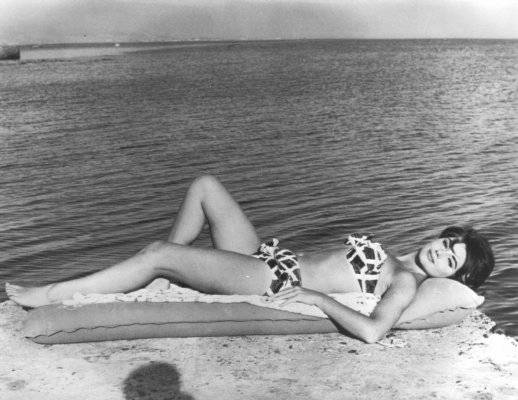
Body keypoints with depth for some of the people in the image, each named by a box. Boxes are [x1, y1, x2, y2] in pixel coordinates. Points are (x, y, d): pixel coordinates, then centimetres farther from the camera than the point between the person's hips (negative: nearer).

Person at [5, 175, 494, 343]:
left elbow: (372, 330, -27)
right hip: (271, 257, 9)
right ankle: (163, 275, 14)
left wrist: (316, 298, -22)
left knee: (157, 253, -17)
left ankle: (49, 294, -2)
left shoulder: (407, 283, -8)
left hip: (275, 280, -9)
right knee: (204, 185, 6)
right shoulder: (389, 258, 17)